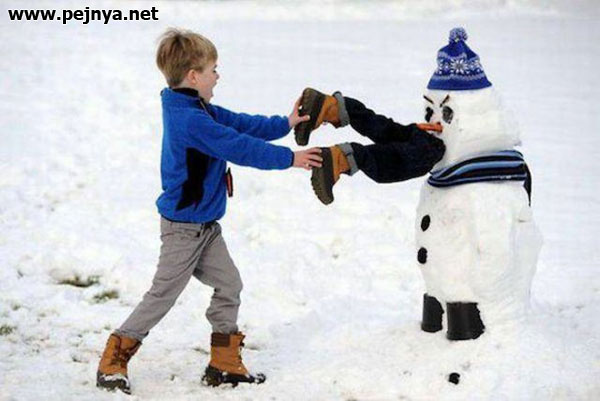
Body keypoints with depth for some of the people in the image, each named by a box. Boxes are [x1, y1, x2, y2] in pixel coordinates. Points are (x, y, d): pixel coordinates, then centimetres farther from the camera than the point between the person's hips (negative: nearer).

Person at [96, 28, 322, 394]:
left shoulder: (200, 111, 6)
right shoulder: (190, 120, -26)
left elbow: (242, 124, 10)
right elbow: (240, 147, -24)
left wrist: (286, 124, 3)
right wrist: (289, 158, -17)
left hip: (206, 225, 10)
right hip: (184, 227, -10)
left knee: (229, 286, 10)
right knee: (164, 295, -3)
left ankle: (225, 364, 18)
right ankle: (112, 364, 7)